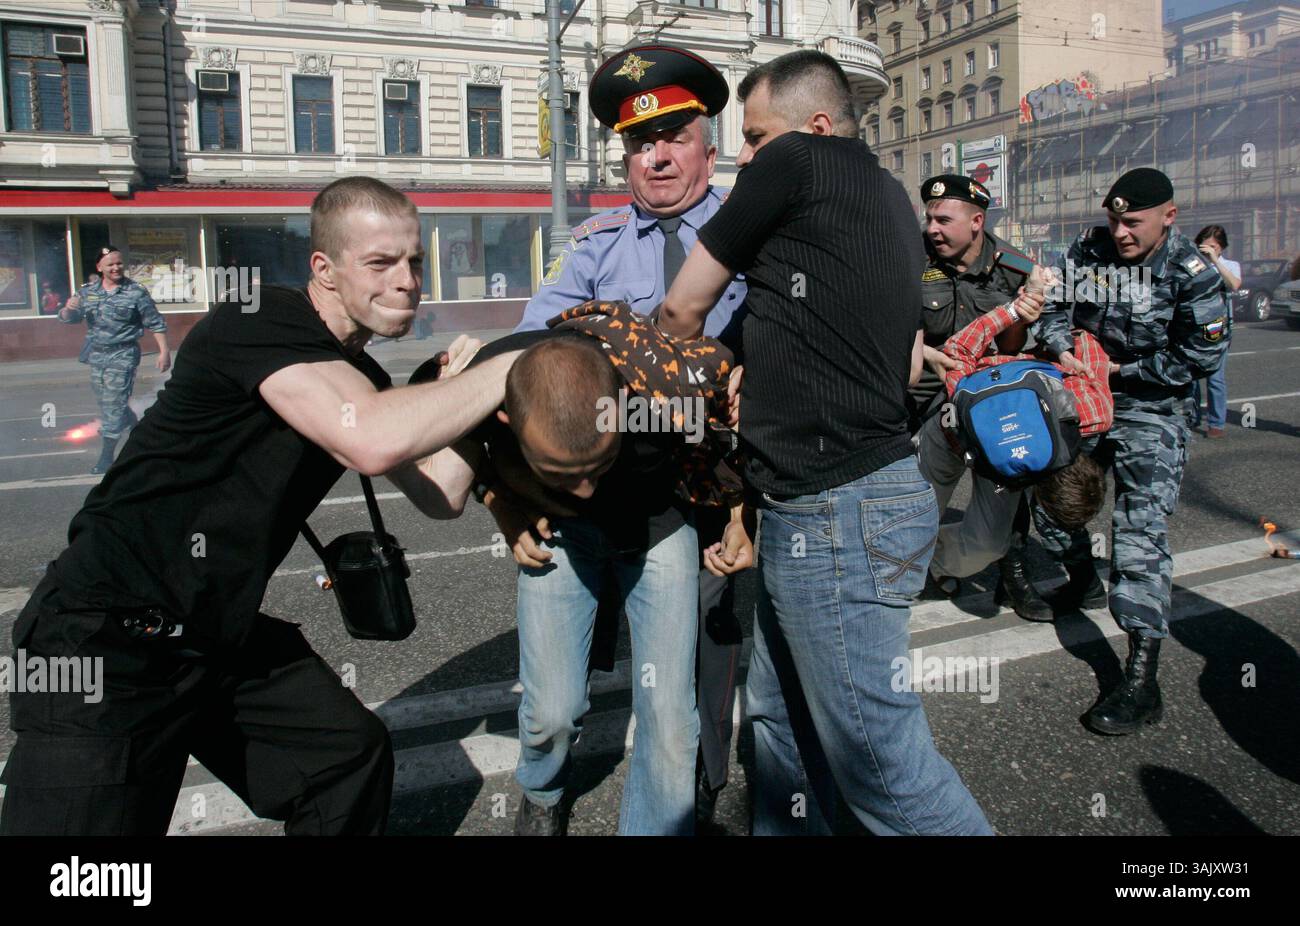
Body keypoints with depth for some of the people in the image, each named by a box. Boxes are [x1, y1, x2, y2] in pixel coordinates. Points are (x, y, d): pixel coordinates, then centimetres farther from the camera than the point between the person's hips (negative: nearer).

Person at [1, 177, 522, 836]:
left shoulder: (363, 379, 7)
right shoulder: (262, 324, -20)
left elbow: (437, 496, 7)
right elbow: (374, 443, -37)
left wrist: (461, 385, -6)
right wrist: (513, 368, -26)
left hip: (222, 635, 9)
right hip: (109, 642, -8)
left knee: (353, 756, 12)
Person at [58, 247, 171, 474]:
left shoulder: (136, 293, -7)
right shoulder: (88, 291, 7)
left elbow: (155, 324, -5)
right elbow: (67, 318, 9)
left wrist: (164, 351, -10)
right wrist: (68, 308, -14)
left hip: (122, 356, -6)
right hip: (96, 355, 6)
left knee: (113, 405, -7)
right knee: (105, 402, 18)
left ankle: (106, 457, 0)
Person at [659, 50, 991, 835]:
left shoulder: (798, 161, -6)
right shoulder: (889, 197, 19)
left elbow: (683, 309, 2)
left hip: (837, 514, -10)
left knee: (880, 759, -2)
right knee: (782, 722, 18)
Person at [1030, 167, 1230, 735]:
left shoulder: (1191, 274, -12)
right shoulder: (1087, 250, 0)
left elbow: (1202, 355, -13)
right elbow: (1054, 307, 3)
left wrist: (1125, 371, -14)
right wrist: (1062, 349, -18)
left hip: (1150, 415, -6)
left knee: (1140, 531, -15)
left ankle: (1141, 682, -15)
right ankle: (1081, 574, 51)